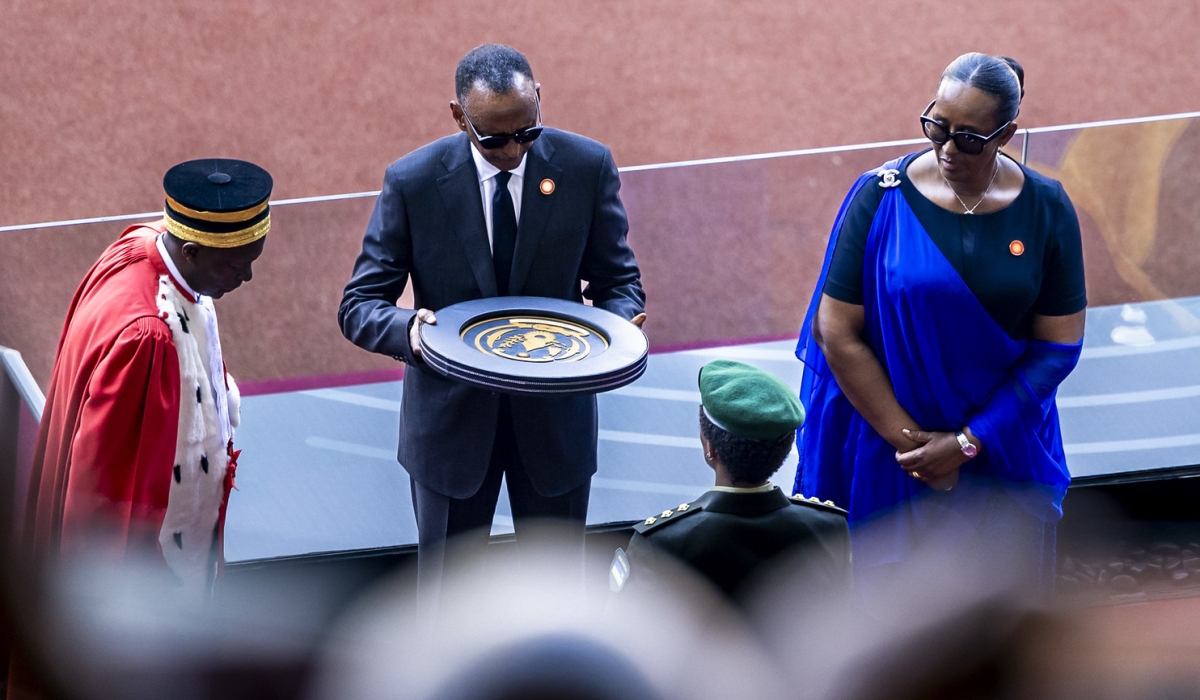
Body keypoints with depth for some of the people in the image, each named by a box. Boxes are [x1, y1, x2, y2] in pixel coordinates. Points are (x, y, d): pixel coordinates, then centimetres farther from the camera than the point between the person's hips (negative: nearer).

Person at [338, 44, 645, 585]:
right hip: (452, 414, -1)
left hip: (555, 413, 1)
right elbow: (359, 305, -10)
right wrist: (408, 330, -34)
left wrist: (618, 323, -25)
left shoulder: (587, 167, -11)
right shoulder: (413, 181, -14)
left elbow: (618, 281, 0)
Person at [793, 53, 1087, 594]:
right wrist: (908, 441, -12)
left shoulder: (1045, 209, -7)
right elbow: (838, 332, -10)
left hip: (1004, 447, 1)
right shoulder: (883, 198, -11)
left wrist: (968, 443, -11)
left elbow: (1058, 345, -5)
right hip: (889, 437, -1)